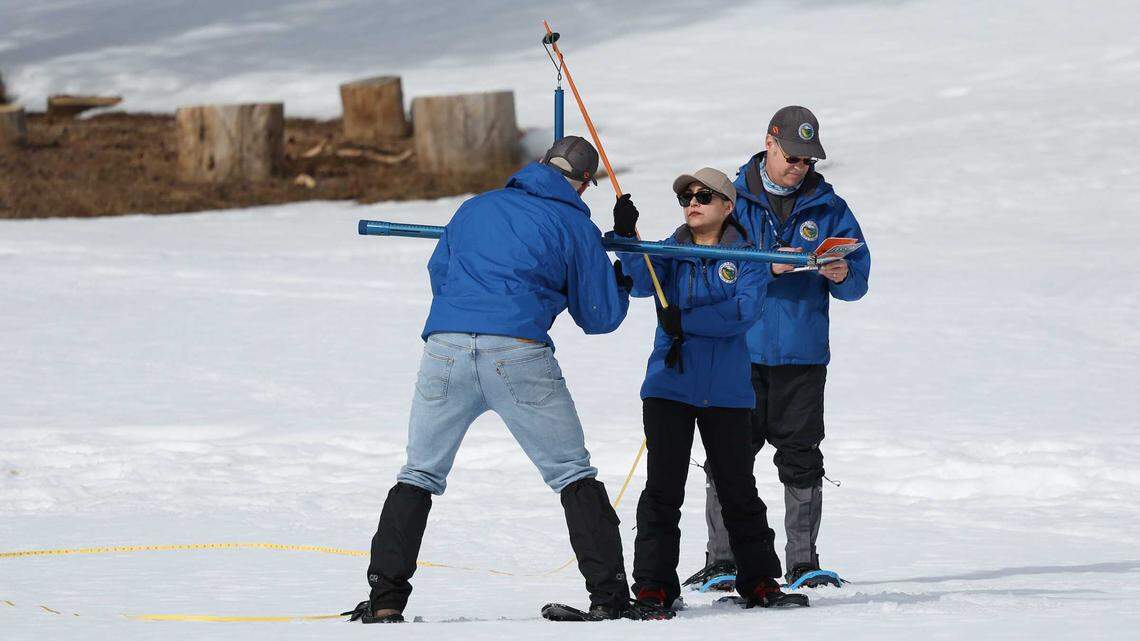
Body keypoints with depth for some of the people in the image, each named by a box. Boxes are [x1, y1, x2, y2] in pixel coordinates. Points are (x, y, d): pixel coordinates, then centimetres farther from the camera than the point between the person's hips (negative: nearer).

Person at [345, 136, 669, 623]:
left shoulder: (475, 208, 21)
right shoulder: (575, 226, 11)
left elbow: (438, 273, 34)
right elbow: (600, 316, 16)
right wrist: (622, 280, 36)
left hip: (445, 346, 3)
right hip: (518, 355, -3)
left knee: (419, 474, 15)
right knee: (573, 474, 8)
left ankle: (384, 600, 5)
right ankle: (608, 596, 0)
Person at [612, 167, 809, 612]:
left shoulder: (746, 257, 3)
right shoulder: (671, 251, 7)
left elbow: (745, 311, -14)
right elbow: (642, 280, -14)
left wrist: (685, 320, -21)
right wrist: (626, 239, -31)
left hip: (726, 390, 0)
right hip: (669, 386, 0)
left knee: (738, 491, 7)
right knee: (663, 489, -4)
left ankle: (760, 582, 18)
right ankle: (653, 587, 0)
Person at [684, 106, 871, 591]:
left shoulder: (828, 208, 8)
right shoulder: (732, 200, 4)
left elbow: (858, 278, 8)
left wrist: (843, 275, -16)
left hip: (802, 354, 1)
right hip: (738, 351, -1)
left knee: (801, 457, -1)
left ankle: (803, 562, 5)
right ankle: (721, 561, 5)